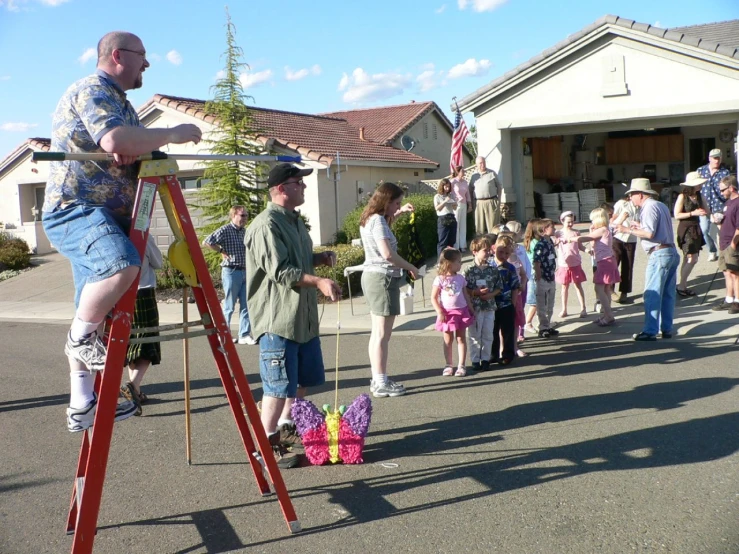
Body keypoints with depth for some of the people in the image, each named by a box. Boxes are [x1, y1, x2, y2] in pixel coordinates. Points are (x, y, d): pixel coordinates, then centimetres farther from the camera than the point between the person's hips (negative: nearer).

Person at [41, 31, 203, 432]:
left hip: (104, 214, 10)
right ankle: (80, 337, -15)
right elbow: (116, 140, -29)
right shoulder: (92, 90, -10)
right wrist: (173, 134, -17)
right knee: (122, 263, -37)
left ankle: (82, 406, 16)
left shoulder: (117, 99, 22)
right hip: (74, 209, -10)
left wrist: (151, 149, 1)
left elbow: (128, 153, 24)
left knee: (95, 315, 9)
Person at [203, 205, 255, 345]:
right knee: (229, 306, 2)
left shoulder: (245, 231, 12)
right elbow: (206, 242, -16)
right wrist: (222, 251, -10)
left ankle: (244, 335, 10)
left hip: (245, 272, 7)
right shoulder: (225, 230, -10)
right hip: (231, 271, -7)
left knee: (246, 305, 5)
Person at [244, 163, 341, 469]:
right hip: (278, 319, -10)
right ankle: (268, 445, 6)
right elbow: (280, 271, -24)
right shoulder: (266, 225, -17)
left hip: (304, 317, 10)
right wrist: (319, 281, -31)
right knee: (279, 385, -5)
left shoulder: (295, 220, 16)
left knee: (303, 378, 20)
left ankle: (287, 425, 38)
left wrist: (320, 258, 8)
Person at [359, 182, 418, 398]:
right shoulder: (378, 220, -16)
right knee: (383, 334, -6)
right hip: (383, 277, -11)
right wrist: (410, 267, -14)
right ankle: (381, 384, -2)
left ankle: (377, 380, 23)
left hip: (372, 276, 11)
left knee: (377, 332, 15)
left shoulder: (370, 218, 13)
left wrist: (399, 212, 27)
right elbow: (387, 253, -26)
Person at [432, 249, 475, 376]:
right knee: (448, 340, 7)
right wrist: (439, 312, -15)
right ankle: (449, 365, 17)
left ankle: (461, 365, 10)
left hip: (461, 311, 3)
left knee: (461, 338, 5)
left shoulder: (460, 278, 4)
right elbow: (433, 297, -7)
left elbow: (466, 295, 11)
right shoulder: (440, 279, -8)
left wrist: (471, 309, 9)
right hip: (447, 313, -3)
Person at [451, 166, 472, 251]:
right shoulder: (453, 182, -7)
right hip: (456, 205, -6)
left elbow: (468, 194, 15)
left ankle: (463, 245, 15)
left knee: (463, 225, 8)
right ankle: (456, 246, 3)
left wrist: (470, 205, 14)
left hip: (464, 205, 6)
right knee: (456, 225, -2)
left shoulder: (465, 182, 10)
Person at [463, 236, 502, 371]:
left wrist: (491, 294, -11)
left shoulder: (493, 270, 2)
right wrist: (476, 292, -20)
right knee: (475, 335, 6)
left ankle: (485, 359, 20)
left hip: (489, 307, 3)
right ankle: (475, 360, 15)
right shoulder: (469, 270, -8)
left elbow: (498, 288, 6)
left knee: (488, 335, 9)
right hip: (475, 307, -3)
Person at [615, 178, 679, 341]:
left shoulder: (649, 207, -10)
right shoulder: (661, 205, 19)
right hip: (672, 253, 10)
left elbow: (649, 233, -19)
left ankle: (650, 331, -6)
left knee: (652, 294, -7)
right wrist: (641, 227, 22)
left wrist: (628, 230, -11)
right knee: (668, 294, 11)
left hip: (659, 254, -10)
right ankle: (666, 329, 15)